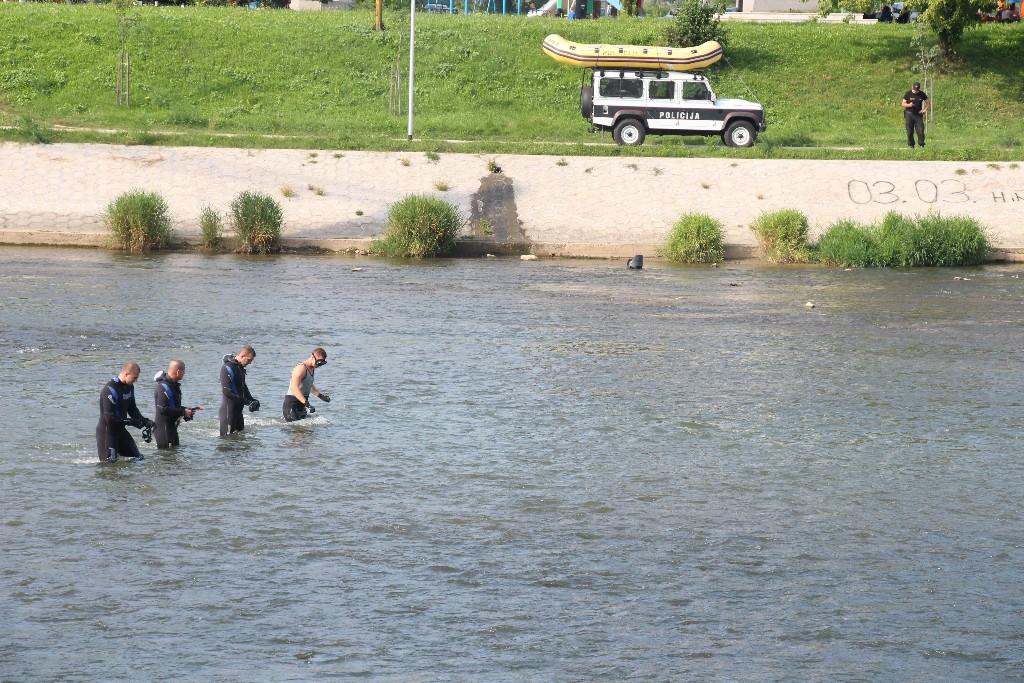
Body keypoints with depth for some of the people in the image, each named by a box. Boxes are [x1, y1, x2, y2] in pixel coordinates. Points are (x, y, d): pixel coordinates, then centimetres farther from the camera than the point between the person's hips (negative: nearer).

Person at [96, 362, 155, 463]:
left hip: (120, 430, 9)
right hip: (106, 431, -9)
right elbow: (110, 417, -27)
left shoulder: (129, 387, 5)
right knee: (110, 462, -14)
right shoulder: (110, 390, -24)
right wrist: (133, 422, -24)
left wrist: (144, 421, -2)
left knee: (137, 458, 12)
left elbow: (132, 408, 16)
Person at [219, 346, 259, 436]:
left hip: (237, 408, 10)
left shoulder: (240, 368, 13)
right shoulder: (227, 368, -18)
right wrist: (246, 401, -22)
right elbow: (227, 391, -23)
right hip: (229, 408, -10)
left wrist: (251, 400, 8)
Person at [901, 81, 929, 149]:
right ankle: (911, 145, 10)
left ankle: (921, 144, 0)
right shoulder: (908, 94, -2)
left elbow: (926, 102, 14)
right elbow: (903, 104, 0)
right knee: (910, 131, 0)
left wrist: (925, 109, -1)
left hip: (918, 114, 1)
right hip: (909, 113, -1)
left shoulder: (922, 94, 2)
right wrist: (909, 105, -20)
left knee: (920, 130, -7)